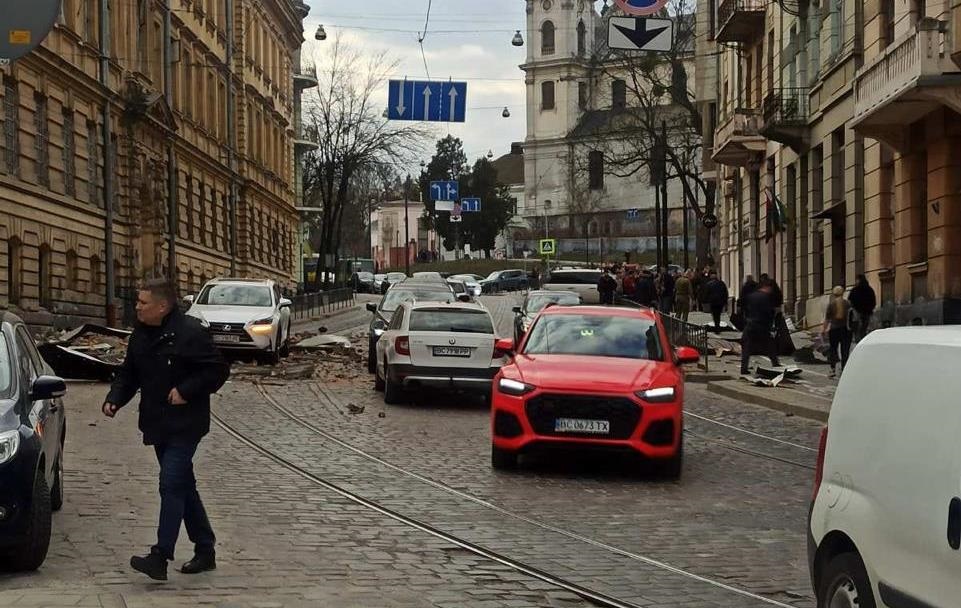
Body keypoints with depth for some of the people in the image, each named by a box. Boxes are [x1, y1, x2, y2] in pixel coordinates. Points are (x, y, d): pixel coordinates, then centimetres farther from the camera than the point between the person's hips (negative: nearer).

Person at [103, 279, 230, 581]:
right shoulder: (141, 335, 9)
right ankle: (205, 551, 24)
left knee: (172, 485, -14)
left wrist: (186, 391, -19)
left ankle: (160, 557, -17)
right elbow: (129, 374, 17)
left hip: (184, 425, -8)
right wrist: (114, 399, 0)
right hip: (157, 423, 8)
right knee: (183, 487, 14)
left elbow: (218, 370, -14)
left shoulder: (190, 333, -15)